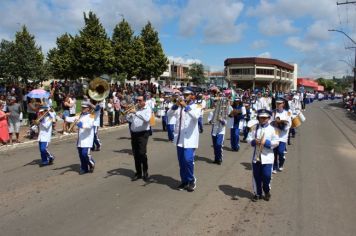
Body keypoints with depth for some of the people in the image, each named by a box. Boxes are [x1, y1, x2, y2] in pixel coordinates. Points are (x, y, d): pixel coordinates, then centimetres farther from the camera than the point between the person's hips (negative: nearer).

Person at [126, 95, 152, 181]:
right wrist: (129, 113, -8)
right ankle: (138, 173, 20)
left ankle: (145, 173, 6)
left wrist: (136, 112, -27)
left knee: (142, 153, -10)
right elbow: (129, 119, 11)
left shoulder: (147, 109, -3)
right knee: (135, 154, 9)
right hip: (134, 133, 6)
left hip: (143, 133, -5)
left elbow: (147, 118, -23)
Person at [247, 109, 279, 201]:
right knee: (256, 176, 9)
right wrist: (254, 141, -18)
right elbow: (249, 138, 1)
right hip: (256, 156, 2)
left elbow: (276, 142, -4)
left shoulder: (272, 129, -2)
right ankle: (257, 193, 25)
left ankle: (267, 192, 27)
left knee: (266, 176, 0)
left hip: (267, 157, -2)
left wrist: (266, 142, -18)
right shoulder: (254, 128, 3)